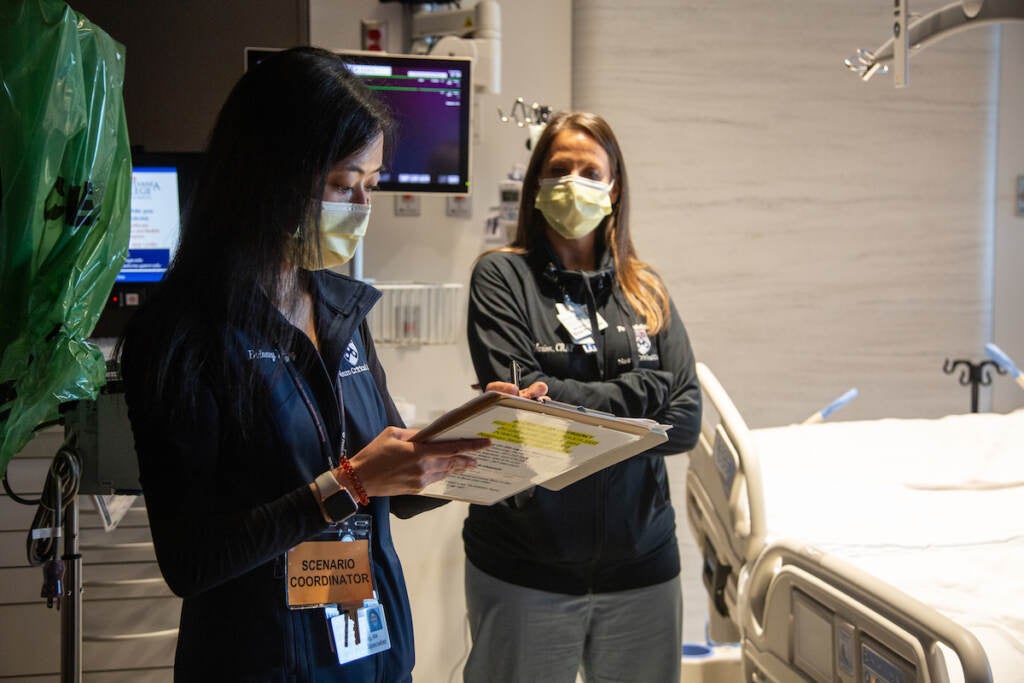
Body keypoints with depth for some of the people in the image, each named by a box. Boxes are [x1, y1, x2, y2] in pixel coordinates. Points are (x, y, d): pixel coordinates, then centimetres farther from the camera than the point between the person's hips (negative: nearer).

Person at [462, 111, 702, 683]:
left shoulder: (647, 291, 8)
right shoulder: (502, 276, -3)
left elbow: (686, 421, -1)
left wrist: (572, 410, -12)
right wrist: (642, 390, -8)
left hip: (640, 562, 4)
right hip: (525, 566, -3)